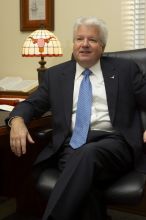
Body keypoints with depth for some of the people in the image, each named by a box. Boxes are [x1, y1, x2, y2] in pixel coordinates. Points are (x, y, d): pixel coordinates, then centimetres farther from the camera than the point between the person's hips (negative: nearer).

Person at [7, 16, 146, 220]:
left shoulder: (125, 69, 14)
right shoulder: (56, 74, 20)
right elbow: (32, 103, 18)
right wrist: (17, 120, -6)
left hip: (113, 142, -1)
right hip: (71, 145, 1)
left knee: (87, 154, -36)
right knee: (84, 183, -34)